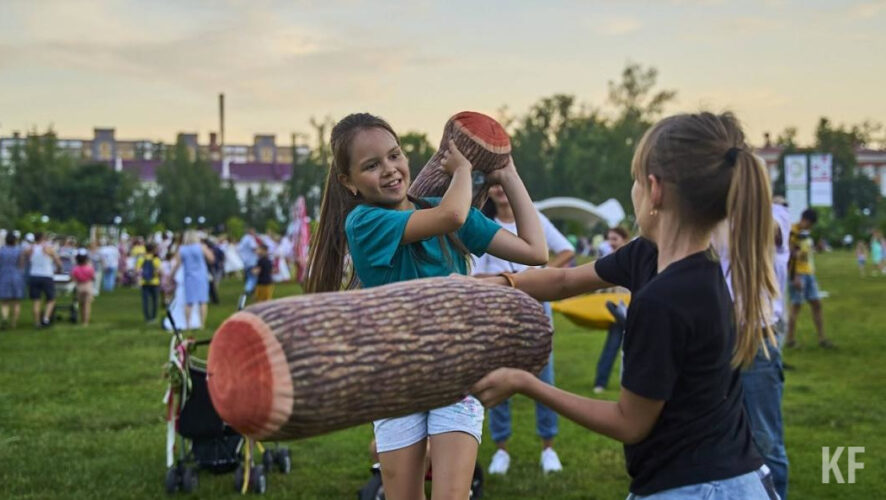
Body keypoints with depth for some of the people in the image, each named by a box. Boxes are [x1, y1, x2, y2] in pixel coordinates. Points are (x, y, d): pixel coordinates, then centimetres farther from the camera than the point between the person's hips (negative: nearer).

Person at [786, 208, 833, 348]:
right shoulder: (792, 233, -12)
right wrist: (795, 278, -22)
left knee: (816, 304, 7)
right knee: (796, 306, -5)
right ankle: (791, 340, 2)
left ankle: (821, 338, 11)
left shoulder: (807, 233, 15)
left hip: (809, 273, 9)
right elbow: (790, 256, -18)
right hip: (797, 274, -8)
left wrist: (813, 274, 19)